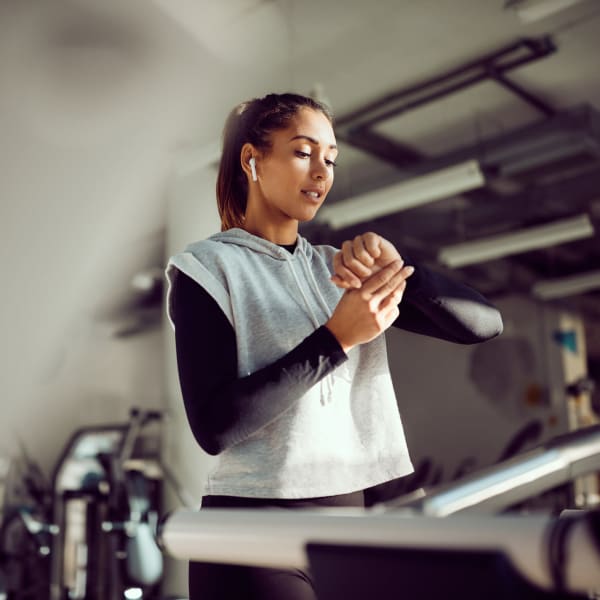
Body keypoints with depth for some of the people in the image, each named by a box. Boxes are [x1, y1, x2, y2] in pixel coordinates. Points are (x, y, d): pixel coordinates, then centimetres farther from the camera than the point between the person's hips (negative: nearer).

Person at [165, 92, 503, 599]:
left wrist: (398, 269, -16)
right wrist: (337, 338, -20)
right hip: (254, 535, -5)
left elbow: (484, 324, 1)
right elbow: (214, 425, -16)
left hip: (349, 521, 5)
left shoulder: (337, 269, 8)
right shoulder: (206, 268, -5)